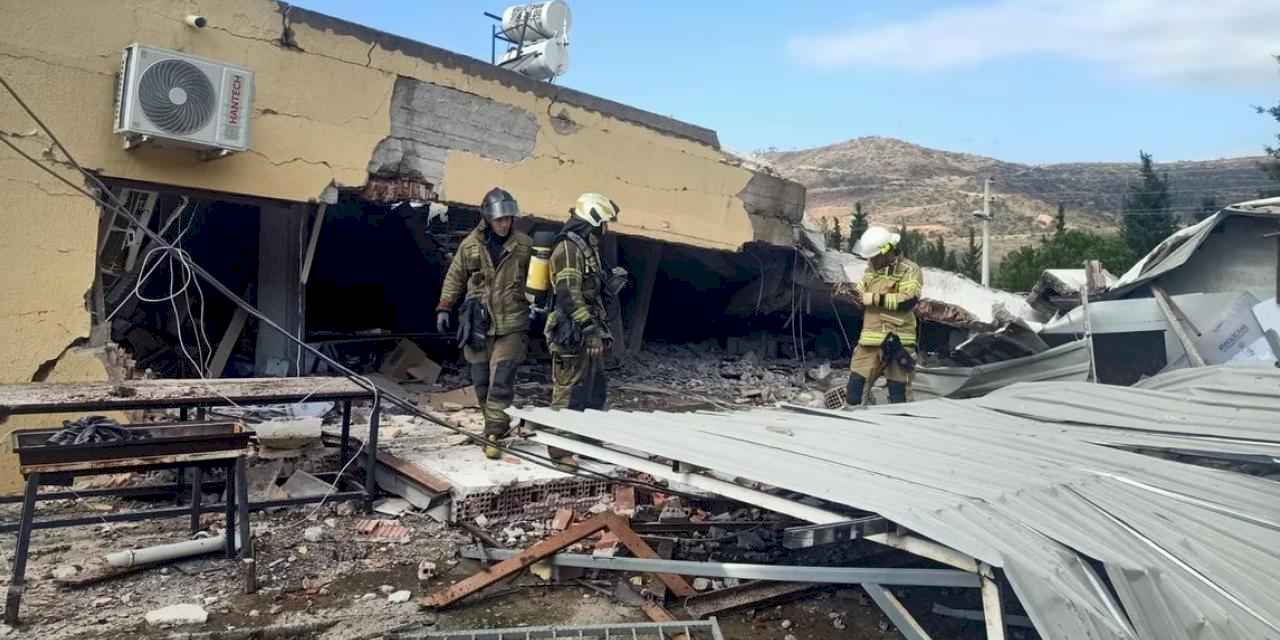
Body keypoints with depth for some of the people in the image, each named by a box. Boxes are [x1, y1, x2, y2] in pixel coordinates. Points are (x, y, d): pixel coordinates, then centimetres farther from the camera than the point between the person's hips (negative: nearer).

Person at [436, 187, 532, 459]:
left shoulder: (524, 245, 0)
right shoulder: (470, 244, 2)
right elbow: (455, 277, 11)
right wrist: (444, 308, 8)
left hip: (511, 324, -2)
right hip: (478, 322, 2)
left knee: (501, 380, -10)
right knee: (481, 381, 9)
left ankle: (492, 436, -6)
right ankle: (498, 423, 27)